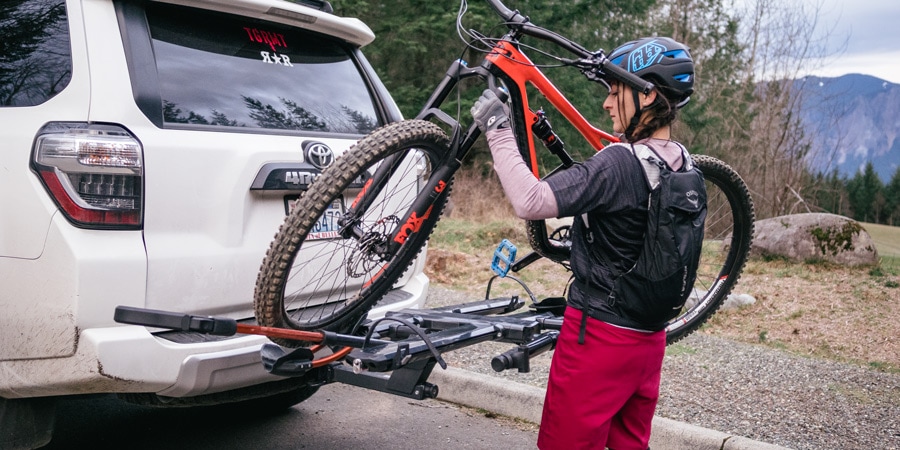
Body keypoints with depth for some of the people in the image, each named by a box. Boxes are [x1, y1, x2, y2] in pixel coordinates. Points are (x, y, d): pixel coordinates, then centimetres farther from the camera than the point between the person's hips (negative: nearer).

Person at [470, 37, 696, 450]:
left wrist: (497, 130, -23)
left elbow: (530, 202, -31)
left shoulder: (620, 162, -22)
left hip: (598, 335, -8)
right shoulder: (682, 164, 3)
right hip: (649, 336, 8)